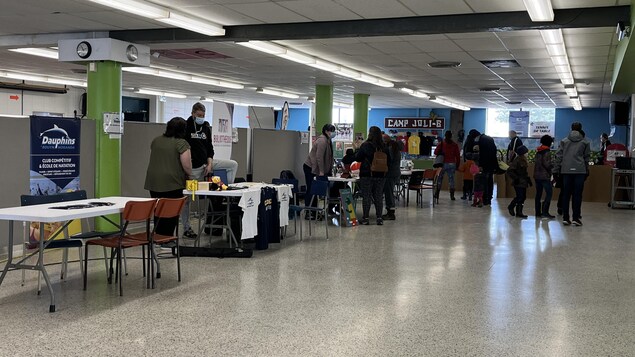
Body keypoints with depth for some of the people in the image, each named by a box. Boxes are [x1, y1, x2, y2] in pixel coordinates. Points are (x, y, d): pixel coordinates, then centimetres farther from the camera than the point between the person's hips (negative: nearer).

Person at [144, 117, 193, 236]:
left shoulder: (156, 140, 11)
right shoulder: (181, 143, -10)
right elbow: (187, 166, -13)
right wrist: (189, 174, 6)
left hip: (153, 182, 6)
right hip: (172, 183, -6)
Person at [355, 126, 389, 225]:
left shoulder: (365, 145, -12)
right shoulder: (384, 147, 0)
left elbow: (357, 158, -4)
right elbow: (388, 161, 7)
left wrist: (357, 151, 13)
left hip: (367, 175, -4)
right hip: (380, 175, 4)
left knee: (366, 196, 3)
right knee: (378, 196, 9)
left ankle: (365, 218, 5)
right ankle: (379, 218, 10)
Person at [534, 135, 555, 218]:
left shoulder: (538, 151, 12)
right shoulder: (547, 152, -12)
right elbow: (547, 164, -19)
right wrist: (554, 165, -2)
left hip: (537, 175, 8)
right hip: (545, 176, -8)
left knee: (538, 193, 12)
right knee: (549, 193, -6)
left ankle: (538, 212, 14)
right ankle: (545, 212, -13)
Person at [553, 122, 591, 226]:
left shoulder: (564, 141, 8)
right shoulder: (585, 142, 7)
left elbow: (559, 156, 3)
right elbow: (587, 157, 8)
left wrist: (556, 170, 4)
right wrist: (586, 171, 15)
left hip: (566, 171, 1)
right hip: (580, 171, -1)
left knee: (566, 194, 5)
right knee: (577, 195, 2)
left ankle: (565, 217, 5)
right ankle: (576, 218, 0)